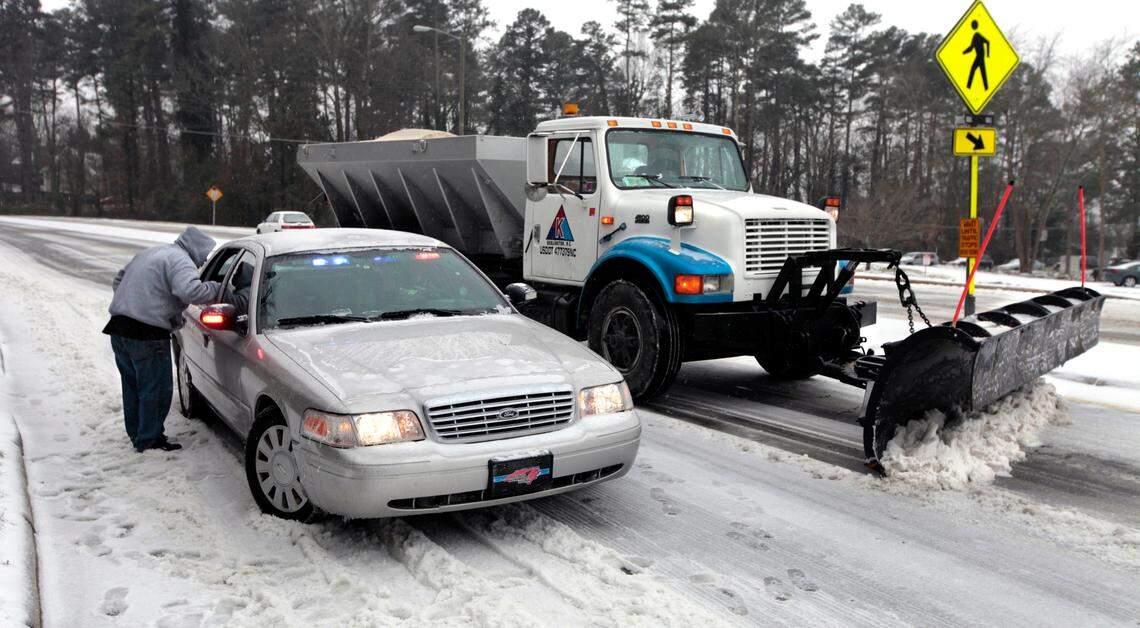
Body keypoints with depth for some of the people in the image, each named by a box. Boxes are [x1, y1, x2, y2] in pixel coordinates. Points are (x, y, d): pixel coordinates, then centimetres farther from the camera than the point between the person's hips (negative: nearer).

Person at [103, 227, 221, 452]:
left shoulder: (151, 252, 21)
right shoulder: (180, 261, -11)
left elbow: (118, 280, 29)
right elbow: (190, 291, -29)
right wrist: (215, 288, -13)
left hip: (118, 329, 10)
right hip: (146, 336, -10)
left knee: (133, 386, 20)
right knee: (156, 390, 2)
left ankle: (136, 434, 32)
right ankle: (149, 440, 9)